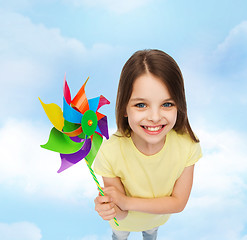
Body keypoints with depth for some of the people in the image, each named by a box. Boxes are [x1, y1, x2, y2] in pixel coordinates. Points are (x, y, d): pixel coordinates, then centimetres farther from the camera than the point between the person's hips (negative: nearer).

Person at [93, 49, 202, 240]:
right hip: (125, 220, -2)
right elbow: (121, 214, -27)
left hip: (158, 217, 2)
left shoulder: (187, 144, -34)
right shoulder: (110, 153, -39)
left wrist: (126, 202, -35)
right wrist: (113, 210, -51)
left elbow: (179, 202, -24)